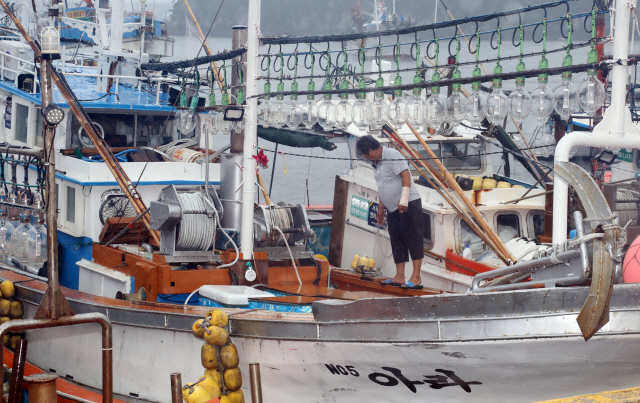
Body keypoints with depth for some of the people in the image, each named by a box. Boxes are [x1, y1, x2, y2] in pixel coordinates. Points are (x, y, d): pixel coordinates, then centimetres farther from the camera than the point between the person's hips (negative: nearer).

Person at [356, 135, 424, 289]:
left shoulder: (393, 156, -12)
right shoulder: (377, 163, 16)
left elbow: (406, 176, -23)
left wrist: (404, 198, -32)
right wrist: (381, 208, 27)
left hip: (408, 205, -10)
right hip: (393, 209, 10)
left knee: (413, 239, -9)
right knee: (396, 241, 7)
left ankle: (416, 277, -10)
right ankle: (399, 277, 9)